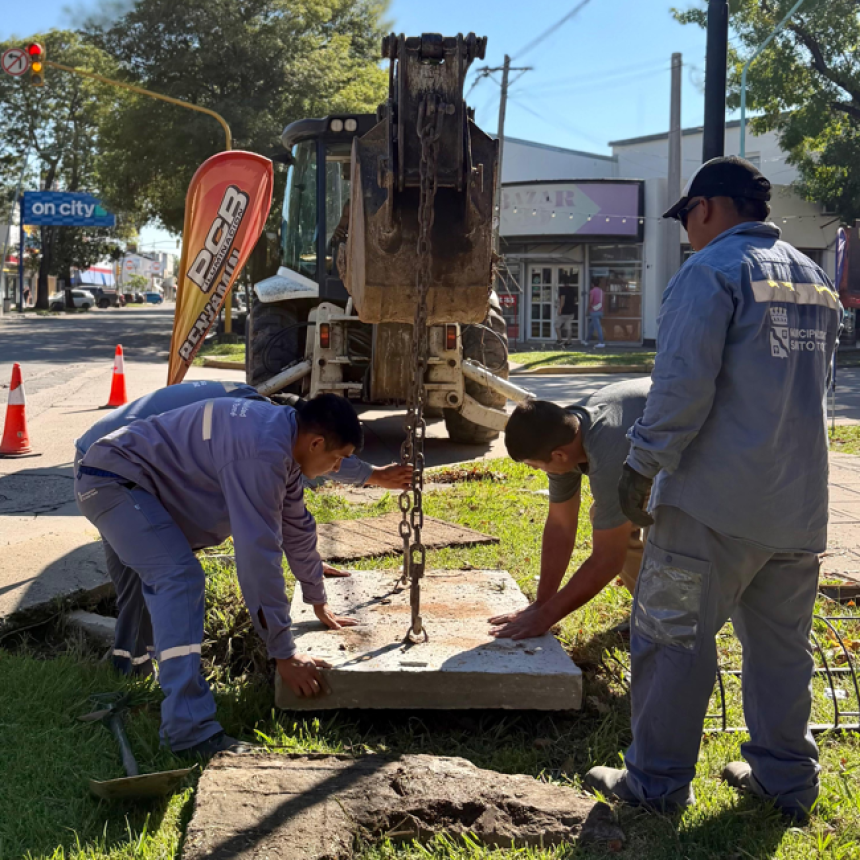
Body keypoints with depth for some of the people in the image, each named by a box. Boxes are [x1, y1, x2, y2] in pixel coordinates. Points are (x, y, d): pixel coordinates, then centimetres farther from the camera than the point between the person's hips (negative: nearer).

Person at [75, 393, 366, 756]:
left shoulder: (283, 436, 4)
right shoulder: (262, 453, -28)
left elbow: (297, 525, 17)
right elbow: (259, 552, -30)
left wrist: (318, 601, 27)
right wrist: (284, 654, -24)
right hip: (112, 478, -11)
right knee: (180, 576, -26)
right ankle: (190, 729, -31)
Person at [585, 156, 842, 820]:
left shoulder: (710, 272, -10)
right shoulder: (815, 280, 16)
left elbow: (684, 383, -18)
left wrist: (644, 466, -11)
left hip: (716, 499, -8)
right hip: (801, 501, 8)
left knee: (674, 639, 3)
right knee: (782, 645, 16)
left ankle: (658, 782, 11)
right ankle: (786, 778, 25)